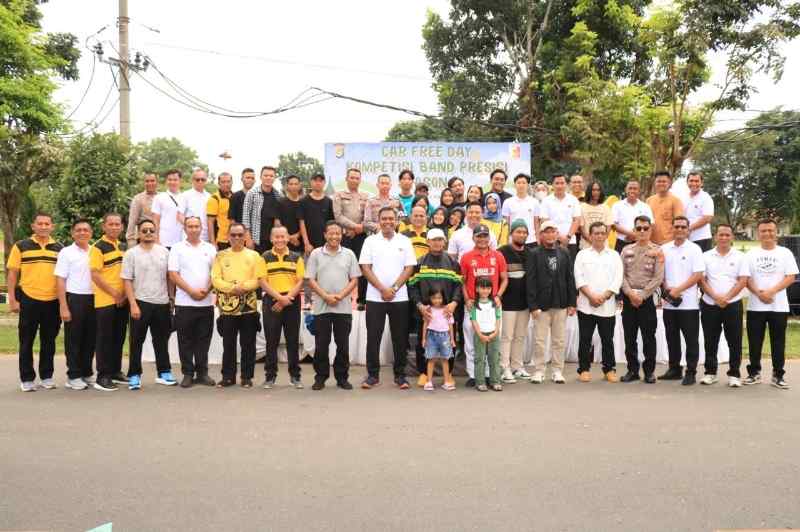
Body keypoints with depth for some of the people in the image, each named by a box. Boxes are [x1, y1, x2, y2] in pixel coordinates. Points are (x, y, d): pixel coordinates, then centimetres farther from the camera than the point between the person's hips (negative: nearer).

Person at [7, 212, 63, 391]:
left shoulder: (59, 248, 8)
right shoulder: (21, 246, 1)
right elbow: (12, 274, 1)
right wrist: (12, 299, -5)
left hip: (53, 302, 2)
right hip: (29, 301, -2)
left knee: (49, 342, 10)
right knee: (27, 342, 5)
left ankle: (47, 376, 21)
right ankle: (27, 379, 15)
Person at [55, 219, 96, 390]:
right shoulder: (66, 253, -2)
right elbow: (60, 280, -6)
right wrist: (63, 307, -12)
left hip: (93, 299, 4)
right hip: (74, 299, -4)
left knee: (90, 338, 9)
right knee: (73, 339, 2)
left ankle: (87, 373, 20)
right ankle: (73, 376, 10)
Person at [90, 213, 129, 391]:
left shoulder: (122, 247, 13)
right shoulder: (98, 247, -8)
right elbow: (95, 275, -14)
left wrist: (125, 293, 3)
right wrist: (114, 293, -15)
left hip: (122, 301, 7)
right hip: (105, 301, -7)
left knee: (119, 338, 13)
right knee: (105, 338, -2)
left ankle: (116, 372, 24)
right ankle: (102, 377, 4)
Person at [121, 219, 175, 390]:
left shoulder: (164, 251, 6)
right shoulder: (131, 253, -2)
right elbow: (127, 281, -5)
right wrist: (133, 304, -12)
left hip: (162, 302, 3)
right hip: (141, 302, -3)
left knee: (161, 339, 11)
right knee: (137, 341, 2)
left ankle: (164, 373, 21)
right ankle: (134, 375, 11)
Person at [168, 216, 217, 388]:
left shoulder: (210, 248, 11)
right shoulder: (177, 248, 3)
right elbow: (173, 274, -4)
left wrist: (206, 290, -8)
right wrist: (192, 291, -12)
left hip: (206, 302, 2)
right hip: (184, 302, -2)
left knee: (203, 339, 7)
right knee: (186, 340, 3)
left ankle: (202, 373, 15)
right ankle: (187, 374, 12)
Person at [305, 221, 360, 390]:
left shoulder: (349, 254, 7)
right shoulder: (316, 254, 4)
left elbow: (354, 280, 4)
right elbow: (311, 280, 1)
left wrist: (340, 295, -11)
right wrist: (326, 296, -11)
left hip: (344, 307, 1)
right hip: (321, 307, -1)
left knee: (343, 344, 6)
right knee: (321, 344, 5)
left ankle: (342, 377, 17)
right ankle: (320, 377, 16)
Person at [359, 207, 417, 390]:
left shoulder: (404, 241, 5)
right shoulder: (370, 241, 3)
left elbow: (409, 268, 1)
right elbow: (365, 268, -2)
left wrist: (393, 288, -10)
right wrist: (382, 289, -11)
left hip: (399, 298, 1)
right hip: (375, 297, 0)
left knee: (400, 338, 5)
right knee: (373, 337, 2)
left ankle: (400, 375, 16)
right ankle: (373, 375, 12)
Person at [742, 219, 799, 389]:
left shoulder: (785, 253, 3)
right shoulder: (751, 254, 6)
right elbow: (746, 278, 2)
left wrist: (771, 292, -16)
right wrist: (759, 293, -14)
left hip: (778, 306, -1)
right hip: (755, 306, 1)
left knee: (778, 342, 3)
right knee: (755, 342, 5)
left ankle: (778, 375, 11)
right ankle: (754, 372, 16)